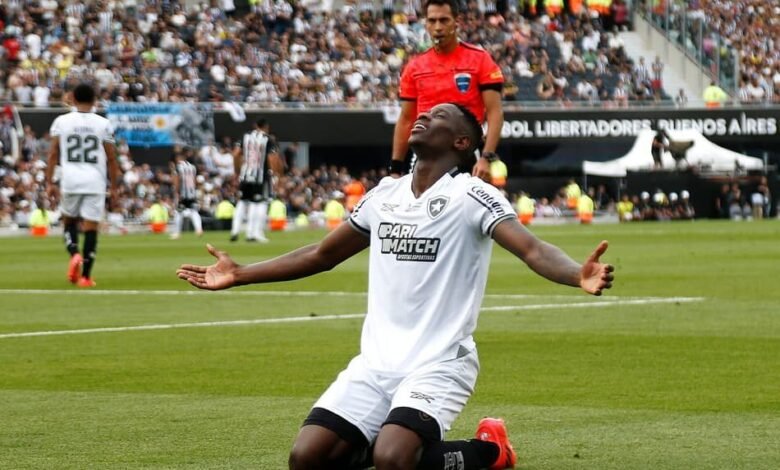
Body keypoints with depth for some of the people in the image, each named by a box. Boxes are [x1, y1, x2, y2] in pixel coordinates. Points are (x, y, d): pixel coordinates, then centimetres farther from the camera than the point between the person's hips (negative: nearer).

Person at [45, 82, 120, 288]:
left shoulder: (61, 122, 2)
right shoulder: (103, 124, 2)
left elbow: (53, 154, -1)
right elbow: (111, 158, 3)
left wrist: (49, 181, 4)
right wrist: (114, 186, 11)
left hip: (70, 179, 1)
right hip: (95, 181, -1)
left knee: (69, 220, 19)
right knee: (91, 227, 2)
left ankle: (74, 254, -8)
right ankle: (85, 276, 1)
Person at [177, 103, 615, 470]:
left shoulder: (471, 196, -8)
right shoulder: (384, 194, 11)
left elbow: (532, 248, -23)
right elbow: (322, 255, 24)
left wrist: (579, 275, -45)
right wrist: (241, 274, 23)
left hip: (439, 365, -6)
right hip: (375, 362, 6)